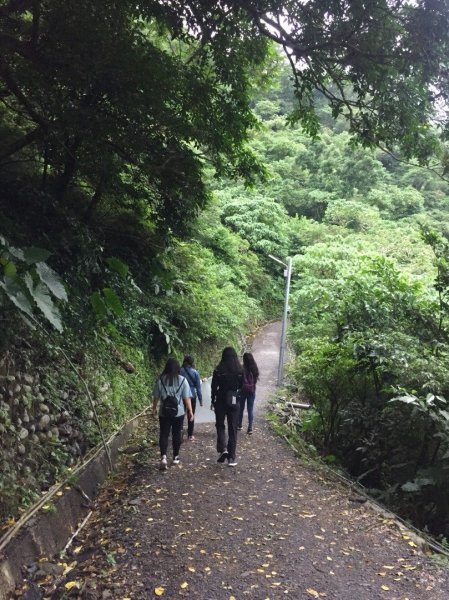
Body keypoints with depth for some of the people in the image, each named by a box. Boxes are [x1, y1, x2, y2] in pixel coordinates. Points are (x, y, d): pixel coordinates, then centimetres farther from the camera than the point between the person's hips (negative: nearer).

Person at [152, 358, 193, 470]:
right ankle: (175, 457, 23)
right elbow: (186, 398, -5)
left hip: (164, 413, 0)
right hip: (179, 412, 0)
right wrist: (190, 411, 3)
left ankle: (163, 457, -13)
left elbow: (156, 397, 4)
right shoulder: (182, 380, -6)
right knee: (177, 434, 13)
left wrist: (154, 408, 18)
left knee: (163, 434, 4)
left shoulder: (160, 380, -2)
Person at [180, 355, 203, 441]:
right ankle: (190, 435, 17)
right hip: (192, 396, 0)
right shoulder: (195, 372, -6)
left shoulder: (180, 371, -7)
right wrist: (200, 399, 4)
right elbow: (198, 387, -3)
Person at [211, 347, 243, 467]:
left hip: (220, 401, -1)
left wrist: (213, 401, 6)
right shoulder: (240, 370, -4)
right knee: (232, 429, 8)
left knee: (220, 425, 16)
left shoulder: (219, 370, -9)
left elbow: (214, 387, -5)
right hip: (234, 402, 1)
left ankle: (222, 449, -4)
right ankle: (231, 457, 10)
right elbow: (242, 386, 3)